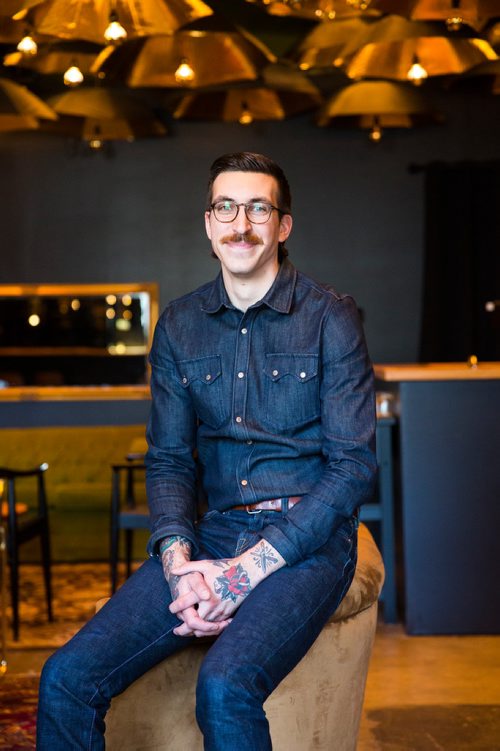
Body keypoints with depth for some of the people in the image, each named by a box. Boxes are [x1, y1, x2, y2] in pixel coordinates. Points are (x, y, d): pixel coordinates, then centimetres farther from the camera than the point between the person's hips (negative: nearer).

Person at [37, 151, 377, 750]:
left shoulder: (330, 317, -1)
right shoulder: (179, 326, 11)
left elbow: (354, 465, -6)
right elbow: (168, 460, 12)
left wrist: (252, 567, -15)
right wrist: (178, 561, -9)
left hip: (307, 538, -4)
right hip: (214, 534, 4)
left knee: (224, 689, -33)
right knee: (66, 679, -17)